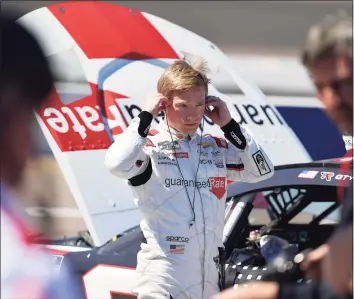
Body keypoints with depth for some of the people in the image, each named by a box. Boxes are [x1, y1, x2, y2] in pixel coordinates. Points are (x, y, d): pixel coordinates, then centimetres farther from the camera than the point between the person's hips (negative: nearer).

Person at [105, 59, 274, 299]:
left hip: (208, 275, 6)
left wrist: (229, 126, 3)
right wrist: (146, 117, -15)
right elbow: (117, 164, -25)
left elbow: (263, 171, 8)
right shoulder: (150, 145, -6)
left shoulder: (216, 148, 12)